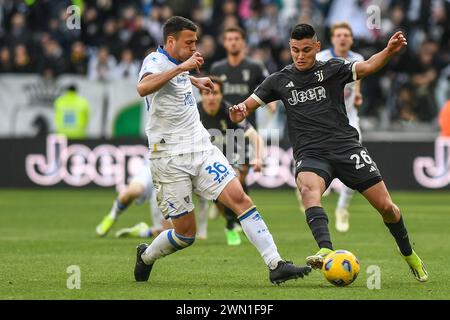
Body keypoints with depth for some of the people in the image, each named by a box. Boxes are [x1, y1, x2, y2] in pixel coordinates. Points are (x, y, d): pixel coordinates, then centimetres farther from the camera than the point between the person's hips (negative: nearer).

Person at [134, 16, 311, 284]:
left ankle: (276, 265, -18)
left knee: (240, 198, -12)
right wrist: (181, 68, -38)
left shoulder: (175, 63, 13)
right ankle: (146, 257, 30)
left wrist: (195, 80, 42)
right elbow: (143, 88, -38)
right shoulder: (155, 61, -12)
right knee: (186, 233, -1)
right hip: (171, 159, -7)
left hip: (202, 149, 7)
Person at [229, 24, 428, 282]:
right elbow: (247, 106, 12)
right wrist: (239, 112, -13)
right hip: (310, 154, 0)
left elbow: (366, 67, -10)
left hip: (346, 146, 0)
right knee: (308, 189, -35)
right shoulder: (280, 80, 12)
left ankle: (410, 256, 26)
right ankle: (326, 252, -53)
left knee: (386, 206, -2)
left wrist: (389, 52, -30)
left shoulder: (332, 69, 6)